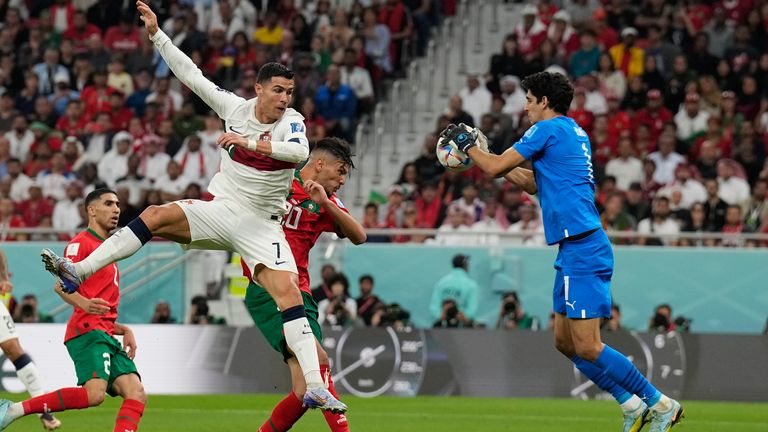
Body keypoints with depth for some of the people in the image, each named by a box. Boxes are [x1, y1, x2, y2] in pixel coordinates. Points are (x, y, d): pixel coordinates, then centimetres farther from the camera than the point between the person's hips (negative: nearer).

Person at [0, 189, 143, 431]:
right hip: (87, 330, -9)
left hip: (107, 336, 9)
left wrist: (124, 330, 19)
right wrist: (84, 303, -34)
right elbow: (61, 285, -16)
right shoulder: (81, 243, 1)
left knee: (137, 395, -10)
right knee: (94, 394, -28)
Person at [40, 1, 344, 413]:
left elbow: (300, 151, -32)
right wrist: (156, 34, 0)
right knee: (157, 215, -22)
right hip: (219, 208, 2)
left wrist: (249, 142, -40)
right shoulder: (235, 107, -1)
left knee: (289, 293, -17)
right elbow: (191, 75, 4)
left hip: (260, 225, -2)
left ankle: (315, 387, -19)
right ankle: (78, 271, -24)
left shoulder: (291, 121, -10)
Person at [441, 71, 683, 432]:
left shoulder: (549, 129, -8)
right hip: (575, 250, 10)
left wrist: (467, 144, 13)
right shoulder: (574, 133, 20)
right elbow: (535, 184, 30)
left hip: (582, 249, -10)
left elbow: (494, 168, -5)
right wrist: (481, 152, 31)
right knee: (564, 342, 12)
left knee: (587, 347, -12)